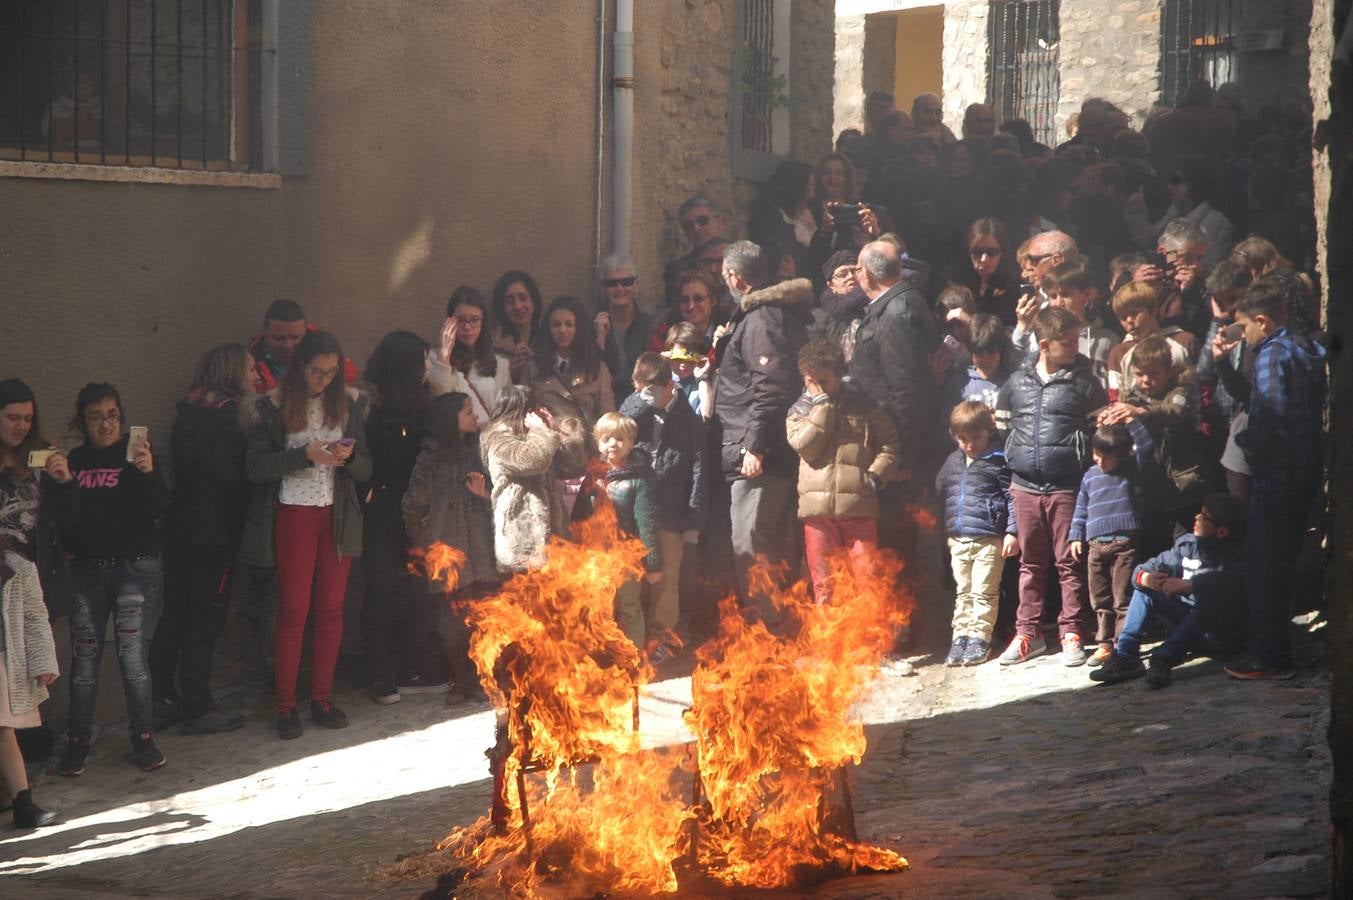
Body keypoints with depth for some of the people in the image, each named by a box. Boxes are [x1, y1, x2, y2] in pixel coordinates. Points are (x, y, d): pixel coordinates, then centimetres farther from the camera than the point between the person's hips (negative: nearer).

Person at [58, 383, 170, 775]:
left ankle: (143, 737, 6)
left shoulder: (135, 455, -2)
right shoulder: (74, 460, 7)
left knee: (133, 656, -5)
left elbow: (157, 508, -15)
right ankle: (78, 740, 11)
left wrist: (148, 472, -31)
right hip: (86, 569, 3)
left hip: (134, 567, -2)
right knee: (84, 658, 3)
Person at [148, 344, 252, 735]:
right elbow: (230, 479, -20)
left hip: (180, 527, 8)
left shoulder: (187, 415, 9)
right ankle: (198, 708, 2)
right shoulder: (225, 421, -16)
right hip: (214, 533, -8)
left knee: (173, 615, 14)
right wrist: (242, 511, -5)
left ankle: (161, 698, 19)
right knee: (206, 619, -2)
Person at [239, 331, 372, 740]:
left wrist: (349, 457, -14)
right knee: (294, 610, -3)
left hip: (338, 517, 3)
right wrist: (306, 454, -20)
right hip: (293, 516, -3)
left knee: (331, 609, 5)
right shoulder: (273, 407, -3)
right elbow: (255, 468, -10)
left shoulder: (350, 403, 6)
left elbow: (366, 470, 8)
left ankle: (322, 699, 14)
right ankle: (286, 706, 3)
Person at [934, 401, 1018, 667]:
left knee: (984, 592, -2)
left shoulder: (998, 461, -7)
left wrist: (1012, 531, -11)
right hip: (958, 539, 6)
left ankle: (979, 638, 3)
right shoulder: (952, 462, 11)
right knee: (963, 592, 11)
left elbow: (1012, 497, -7)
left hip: (988, 539, -6)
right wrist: (947, 528, 24)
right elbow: (940, 492, 25)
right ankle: (960, 637, 15)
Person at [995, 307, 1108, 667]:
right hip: (1025, 486, 3)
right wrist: (1014, 463, 10)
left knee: (1069, 562, 1)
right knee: (1030, 563, 10)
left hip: (1067, 487, -3)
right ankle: (1027, 633, 18)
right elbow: (1000, 428, 17)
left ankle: (1070, 634, 9)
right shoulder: (1017, 383, 7)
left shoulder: (1085, 383, -1)